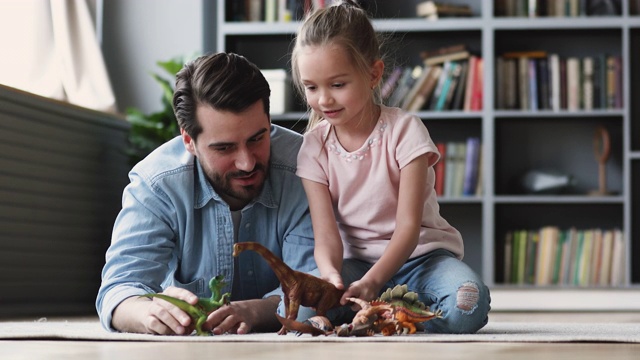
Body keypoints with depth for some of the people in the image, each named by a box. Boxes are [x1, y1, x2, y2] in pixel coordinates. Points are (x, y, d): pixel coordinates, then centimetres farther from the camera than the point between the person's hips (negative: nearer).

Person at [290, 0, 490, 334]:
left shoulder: (404, 130, -11)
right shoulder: (314, 147, -2)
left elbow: (408, 226, -16)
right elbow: (326, 235, -9)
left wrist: (370, 283, -33)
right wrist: (331, 275, -34)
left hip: (420, 254, -2)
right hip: (356, 261, 2)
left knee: (467, 303, -35)